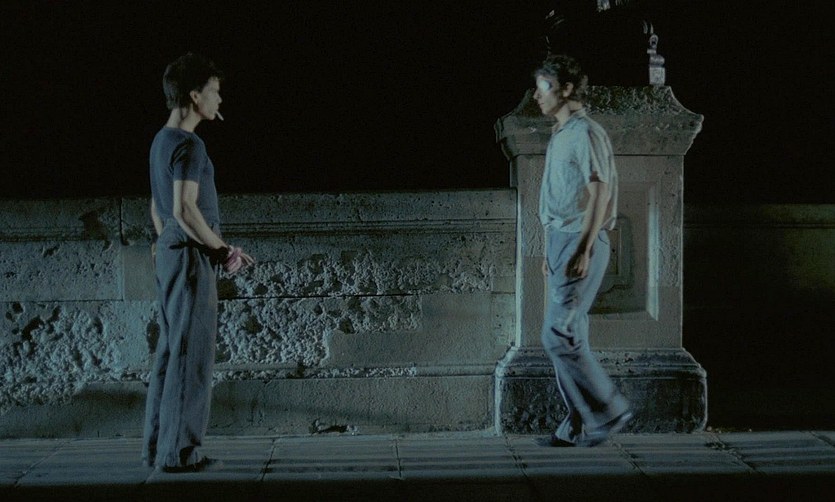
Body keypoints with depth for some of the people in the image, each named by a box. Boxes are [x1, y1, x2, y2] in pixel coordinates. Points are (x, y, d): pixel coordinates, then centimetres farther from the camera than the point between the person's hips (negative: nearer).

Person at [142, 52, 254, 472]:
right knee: (192, 355, -5)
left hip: (170, 253, 10)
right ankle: (178, 451, -2)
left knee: (170, 352, 12)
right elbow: (185, 210, -22)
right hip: (192, 256, -10)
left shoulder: (161, 141, 15)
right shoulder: (189, 145, -15)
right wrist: (224, 250, -13)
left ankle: (157, 446, 18)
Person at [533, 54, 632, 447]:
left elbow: (599, 193, -18)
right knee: (567, 336, 8)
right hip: (560, 241, 10)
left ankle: (608, 411, 0)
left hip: (581, 243, -10)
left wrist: (584, 250, -24)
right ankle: (582, 424, 13)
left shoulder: (585, 133, -11)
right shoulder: (559, 136, 18)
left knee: (559, 335, -11)